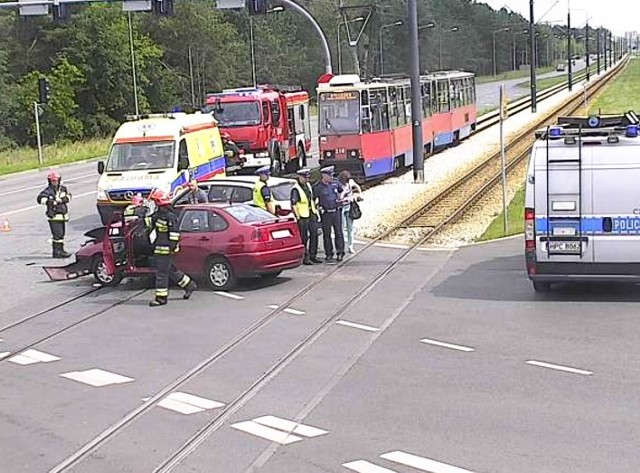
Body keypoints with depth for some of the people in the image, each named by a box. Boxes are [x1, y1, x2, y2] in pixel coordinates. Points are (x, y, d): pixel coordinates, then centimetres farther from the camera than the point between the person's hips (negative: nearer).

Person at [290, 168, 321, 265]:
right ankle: (305, 258, 3)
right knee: (304, 238, -3)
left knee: (314, 235, 11)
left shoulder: (308, 185, 11)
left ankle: (313, 256, 21)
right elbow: (293, 204, -18)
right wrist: (298, 217, -20)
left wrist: (315, 210, 18)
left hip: (312, 215, 8)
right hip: (303, 217, -8)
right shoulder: (295, 189, -15)